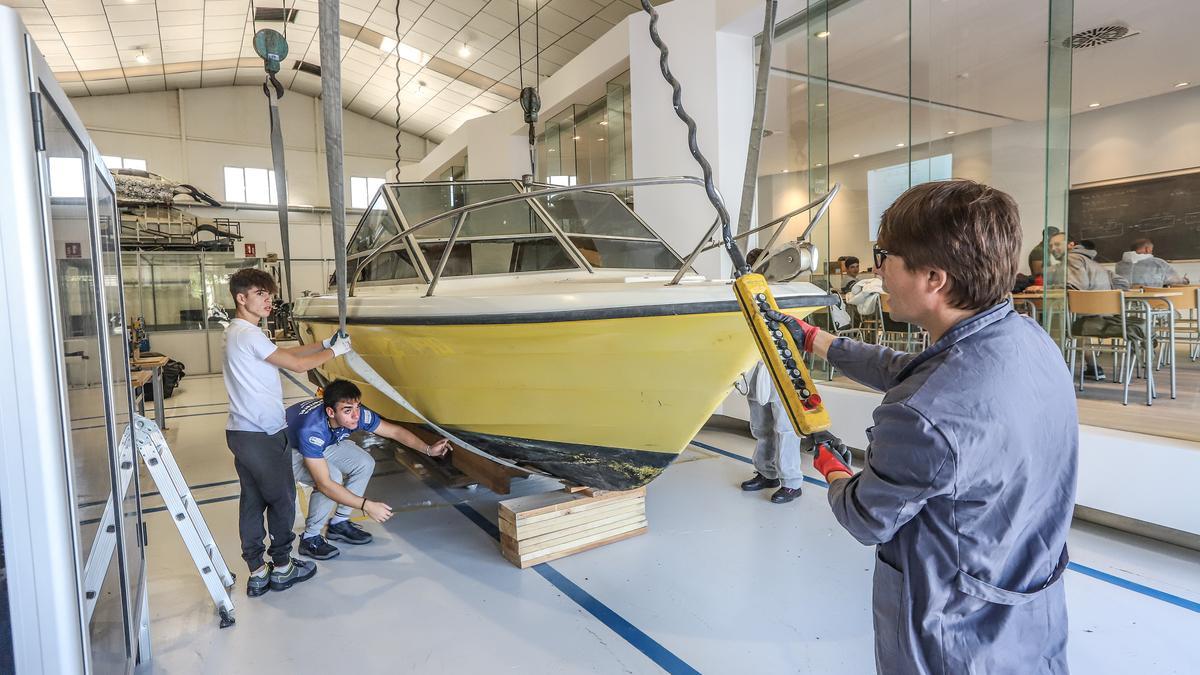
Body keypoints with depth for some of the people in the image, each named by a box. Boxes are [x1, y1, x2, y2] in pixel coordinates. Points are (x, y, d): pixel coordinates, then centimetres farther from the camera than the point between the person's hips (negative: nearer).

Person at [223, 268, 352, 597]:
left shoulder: (238, 332, 14)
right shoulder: (248, 334, -18)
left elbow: (283, 353, 18)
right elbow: (296, 364, -17)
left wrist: (323, 344, 14)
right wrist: (334, 351, -4)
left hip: (242, 431, 10)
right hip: (262, 434, -10)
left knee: (252, 500, 12)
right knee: (282, 499, 6)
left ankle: (257, 573, 20)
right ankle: (282, 568, 19)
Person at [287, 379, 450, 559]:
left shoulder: (358, 414, -26)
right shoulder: (311, 430, -42)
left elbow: (395, 431, -12)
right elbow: (325, 484, -42)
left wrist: (428, 449, -25)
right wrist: (367, 506, -42)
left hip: (325, 444, 6)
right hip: (290, 450, -6)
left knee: (365, 464, -13)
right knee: (333, 477, -30)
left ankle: (339, 523, 5)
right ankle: (310, 538, -9)